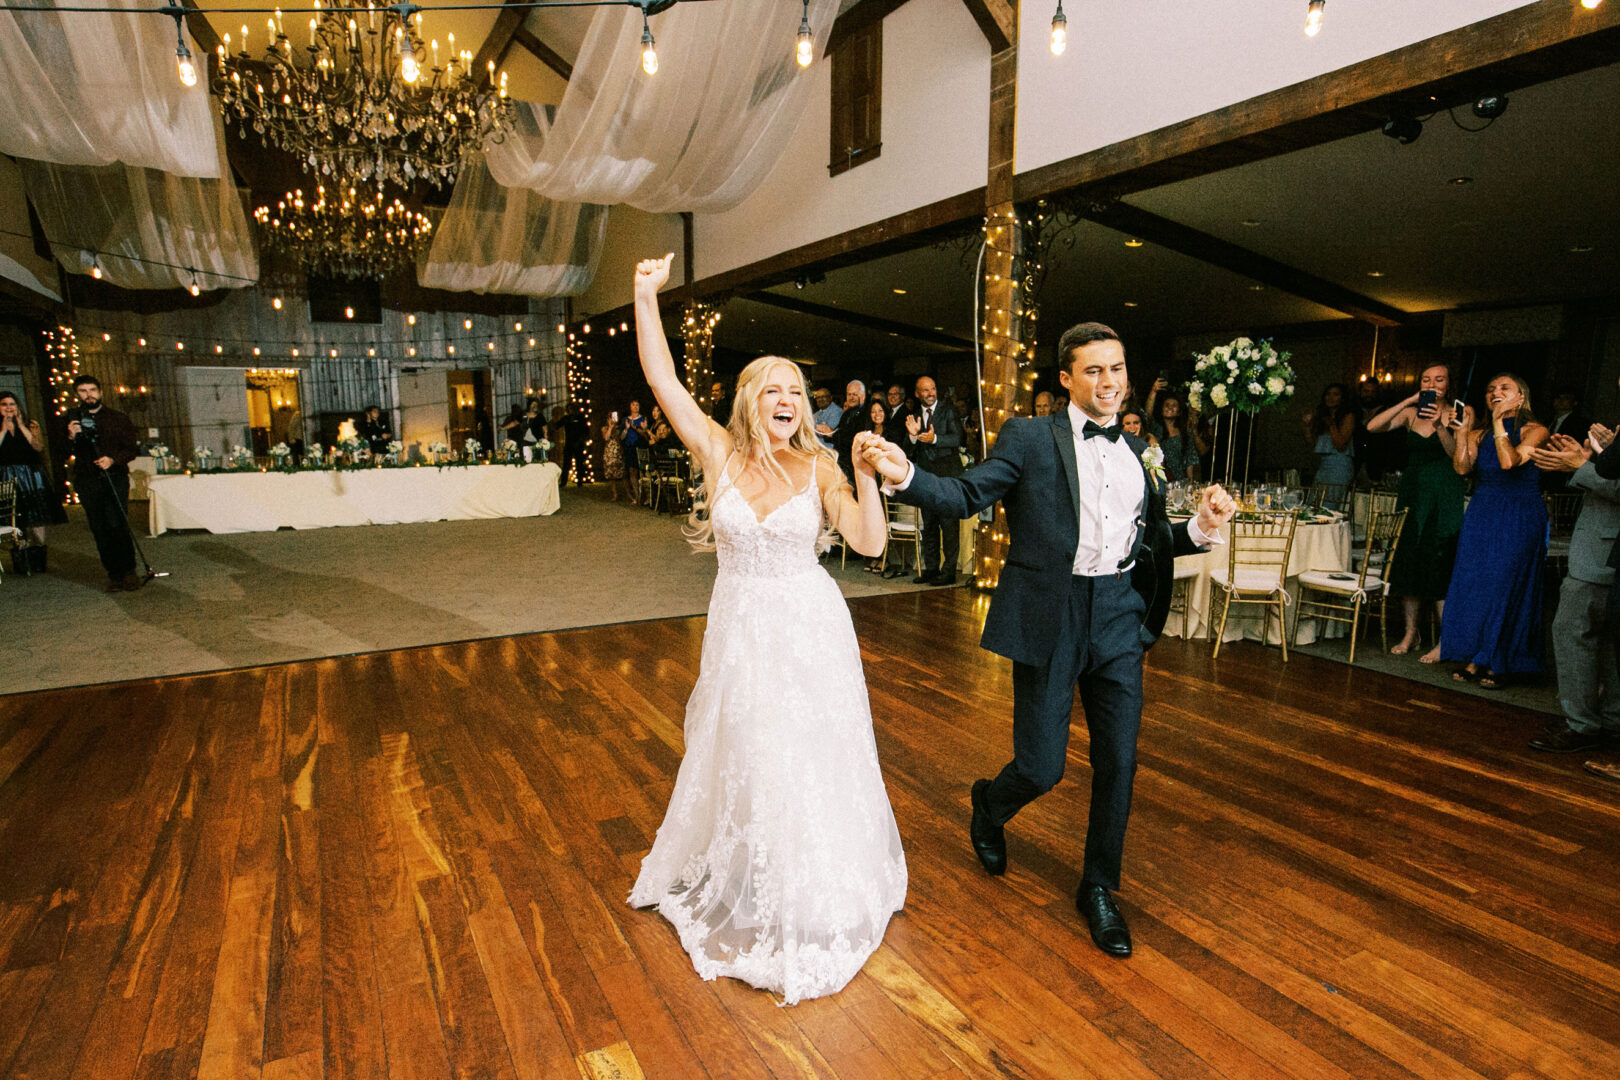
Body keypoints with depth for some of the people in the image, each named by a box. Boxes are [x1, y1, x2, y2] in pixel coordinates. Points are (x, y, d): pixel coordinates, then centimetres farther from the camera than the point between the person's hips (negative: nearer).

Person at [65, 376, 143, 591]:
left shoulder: (118, 418, 9)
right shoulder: (71, 420, 12)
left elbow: (130, 449, 5)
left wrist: (113, 459, -15)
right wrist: (71, 437, -10)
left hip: (115, 478, -2)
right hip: (87, 482, 2)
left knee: (117, 525, -13)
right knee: (99, 530, 2)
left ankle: (129, 572, -6)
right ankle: (114, 575, 8)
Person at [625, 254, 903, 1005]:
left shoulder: (818, 467, -6)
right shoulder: (719, 453, -6)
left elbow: (869, 542, -13)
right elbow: (661, 379, -11)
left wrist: (865, 474, -23)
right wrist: (646, 296, -14)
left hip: (809, 632, -1)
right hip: (740, 632, 1)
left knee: (812, 764, 11)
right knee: (743, 762, 17)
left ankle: (817, 899, 38)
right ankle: (742, 890, 45)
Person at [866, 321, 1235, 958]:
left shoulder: (1141, 454, 13)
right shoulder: (1030, 437, -2)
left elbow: (1147, 541, 17)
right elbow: (967, 495, -10)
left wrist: (1200, 528, -1)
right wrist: (906, 476, -26)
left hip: (1120, 618, 5)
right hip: (1049, 619, -4)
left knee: (1118, 762, 8)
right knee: (1042, 766, 1)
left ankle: (1098, 889, 31)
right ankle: (989, 806, 38)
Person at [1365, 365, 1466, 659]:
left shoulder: (1459, 413, 0)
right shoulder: (1410, 413, 8)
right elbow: (1373, 427, -7)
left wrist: (1440, 425, -23)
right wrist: (1407, 402, -12)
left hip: (1444, 497, -3)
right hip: (1412, 492, 4)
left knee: (1439, 566, -6)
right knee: (1407, 562, 5)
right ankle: (1410, 633, 16)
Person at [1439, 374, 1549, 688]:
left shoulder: (1535, 430, -3)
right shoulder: (1480, 434, 9)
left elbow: (1510, 461, -20)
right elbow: (1462, 468, -6)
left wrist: (1499, 421, -15)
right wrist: (1464, 429, -8)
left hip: (1519, 518, -4)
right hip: (1481, 516, 4)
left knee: (1504, 587, -2)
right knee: (1472, 583, 2)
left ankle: (1497, 664, 10)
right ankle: (1474, 660, 11)